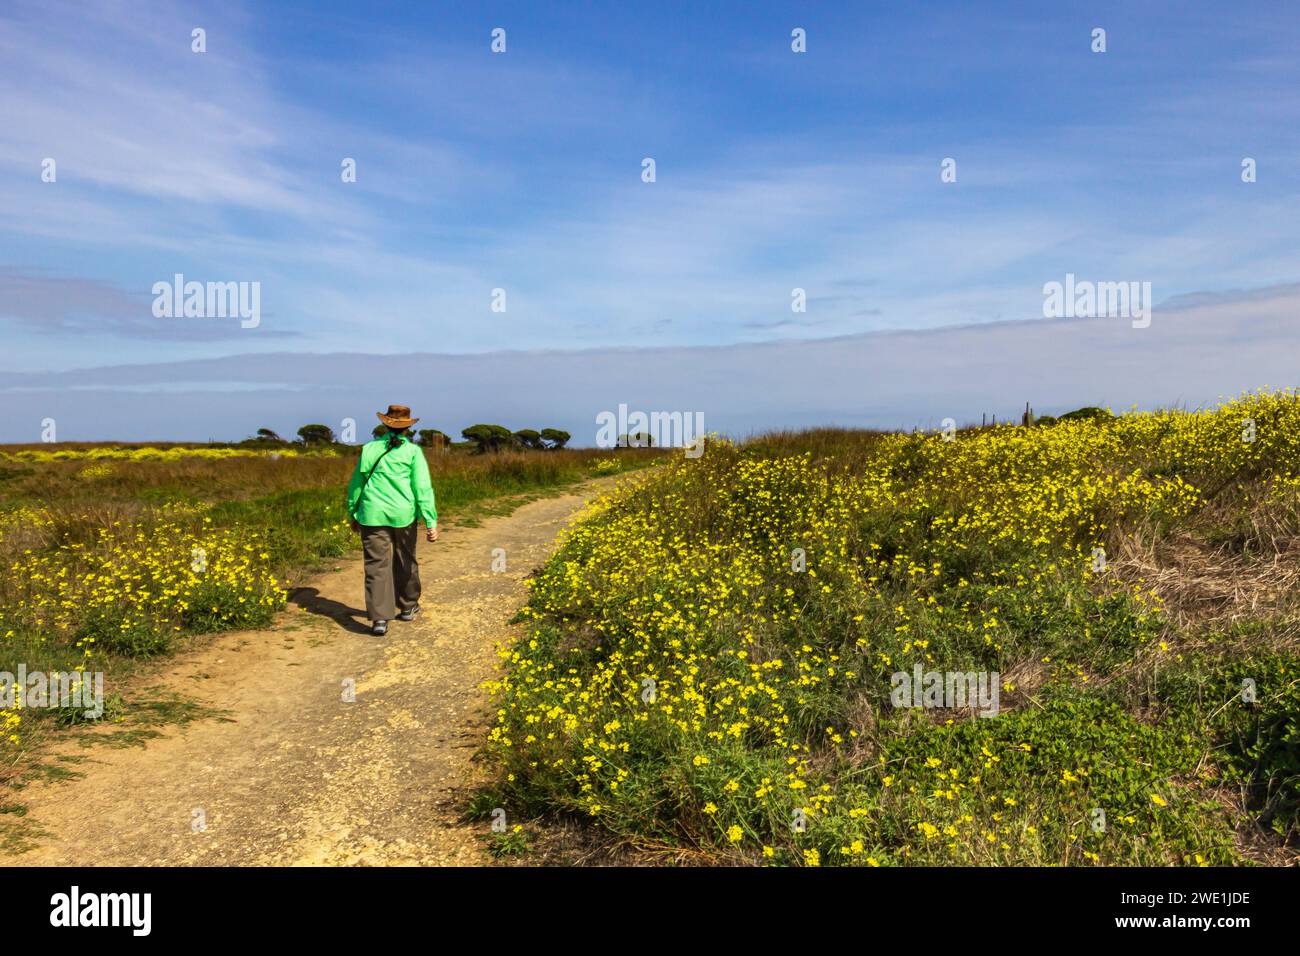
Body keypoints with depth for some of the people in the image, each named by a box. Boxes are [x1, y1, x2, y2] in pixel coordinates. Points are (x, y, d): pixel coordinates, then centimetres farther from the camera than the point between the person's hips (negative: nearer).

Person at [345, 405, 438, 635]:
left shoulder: (370, 449, 5)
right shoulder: (413, 452, -2)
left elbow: (356, 483, 12)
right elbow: (423, 488, -8)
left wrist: (353, 514, 25)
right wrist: (431, 522, -7)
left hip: (373, 515, 0)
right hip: (404, 514, 0)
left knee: (377, 565, -1)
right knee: (405, 561, 18)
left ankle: (379, 618, -9)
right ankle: (407, 606, 34)